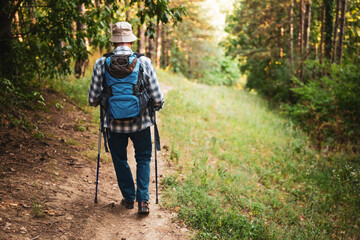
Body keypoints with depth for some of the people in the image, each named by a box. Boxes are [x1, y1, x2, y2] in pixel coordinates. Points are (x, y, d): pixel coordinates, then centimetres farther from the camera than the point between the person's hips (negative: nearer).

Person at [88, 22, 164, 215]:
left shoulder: (101, 63, -8)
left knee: (120, 160, 21)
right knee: (143, 159, 20)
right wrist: (156, 106, 16)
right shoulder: (144, 62, -9)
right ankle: (143, 199, 11)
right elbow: (157, 99, -7)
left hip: (114, 123, 0)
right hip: (141, 122, 0)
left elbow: (93, 100, -3)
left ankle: (129, 198, 31)